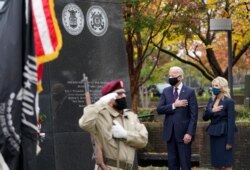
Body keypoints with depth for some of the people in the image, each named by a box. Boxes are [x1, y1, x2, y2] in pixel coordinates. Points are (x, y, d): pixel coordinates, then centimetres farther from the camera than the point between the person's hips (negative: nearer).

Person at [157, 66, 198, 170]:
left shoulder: (190, 92, -4)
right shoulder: (166, 91, 9)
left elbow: (193, 115, -7)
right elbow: (159, 109, 0)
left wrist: (189, 133, -15)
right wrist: (174, 105, -14)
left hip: (183, 132, -4)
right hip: (170, 132, 4)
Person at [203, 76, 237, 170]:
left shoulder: (229, 101, -10)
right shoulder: (211, 100, 10)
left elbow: (231, 122, -13)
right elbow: (205, 117, 8)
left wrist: (230, 141, -17)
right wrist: (211, 111, -14)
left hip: (224, 134, -7)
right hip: (213, 134, 7)